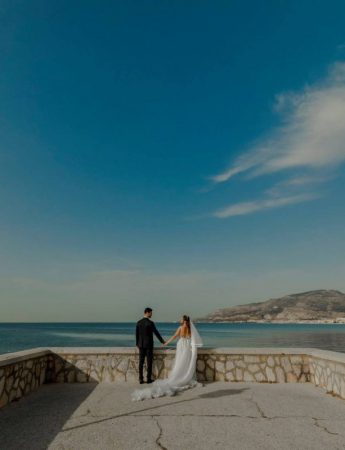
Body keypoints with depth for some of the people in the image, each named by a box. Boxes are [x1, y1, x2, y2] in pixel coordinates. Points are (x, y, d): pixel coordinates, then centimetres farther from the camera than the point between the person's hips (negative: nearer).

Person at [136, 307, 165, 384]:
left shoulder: (138, 322, 1)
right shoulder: (150, 323, -14)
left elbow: (137, 334, 6)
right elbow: (156, 333, -8)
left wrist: (137, 344, 17)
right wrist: (162, 341, 4)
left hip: (141, 345, 5)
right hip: (149, 345, -5)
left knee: (141, 362, 7)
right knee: (149, 362, 4)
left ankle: (141, 379, 10)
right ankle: (149, 379, 9)